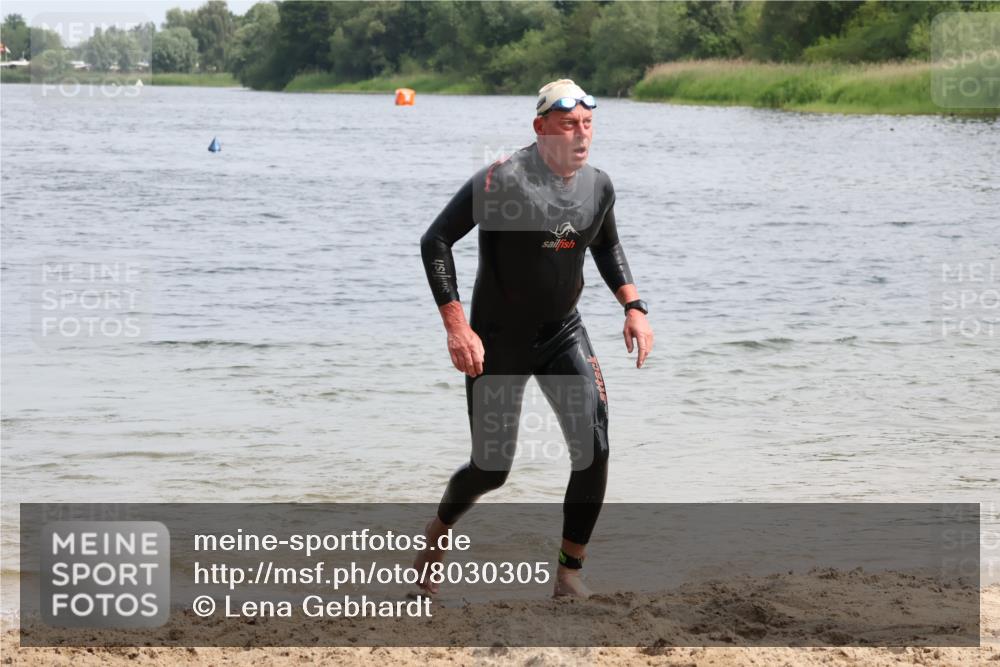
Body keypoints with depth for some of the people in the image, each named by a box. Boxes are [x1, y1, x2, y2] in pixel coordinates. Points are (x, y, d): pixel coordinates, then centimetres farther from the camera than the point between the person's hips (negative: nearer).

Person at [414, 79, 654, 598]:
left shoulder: (598, 186, -3)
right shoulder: (501, 181, -22)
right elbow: (435, 242, -18)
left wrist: (633, 306, 5)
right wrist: (457, 327, -24)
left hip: (564, 334, 4)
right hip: (497, 343, -4)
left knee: (595, 449, -13)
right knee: (492, 467, 1)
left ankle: (570, 574, -1)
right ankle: (438, 532, 35)